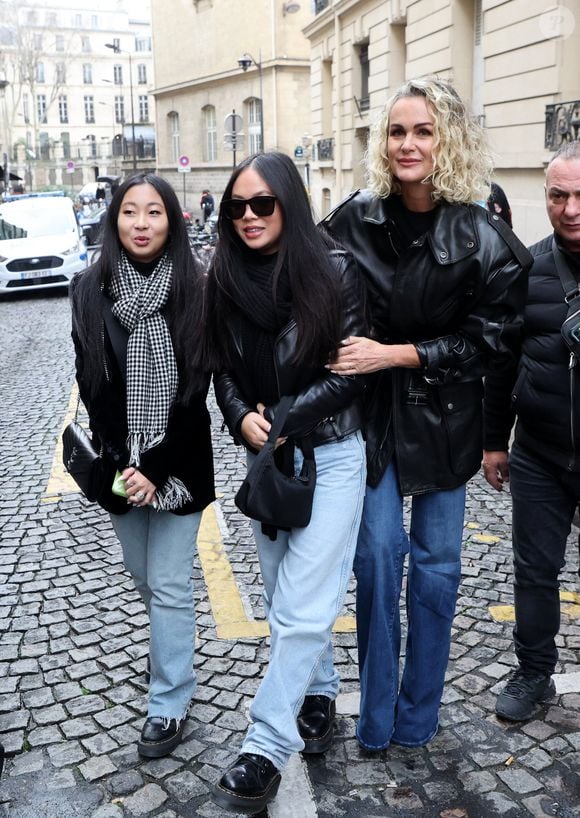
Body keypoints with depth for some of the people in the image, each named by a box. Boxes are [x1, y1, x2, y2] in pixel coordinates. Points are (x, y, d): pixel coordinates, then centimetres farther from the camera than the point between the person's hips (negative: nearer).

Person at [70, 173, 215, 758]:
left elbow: (196, 389, -10)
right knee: (143, 576, 18)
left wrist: (157, 469, -15)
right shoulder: (91, 291, -2)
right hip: (118, 462, 3)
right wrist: (122, 464, -12)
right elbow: (91, 387, -4)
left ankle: (169, 704, 15)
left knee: (169, 585, 1)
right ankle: (169, 649, 46)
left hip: (179, 464, -3)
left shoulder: (193, 291, -8)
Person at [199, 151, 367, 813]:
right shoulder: (225, 279, 1)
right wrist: (243, 417, -13)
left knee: (302, 605, -5)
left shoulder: (333, 270, -11)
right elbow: (221, 369, 6)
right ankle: (318, 692, 39)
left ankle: (267, 746, 5)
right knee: (282, 592, 17)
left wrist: (285, 420, -16)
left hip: (331, 454, -5)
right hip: (265, 457, 5)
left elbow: (352, 368, -11)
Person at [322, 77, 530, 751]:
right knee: (378, 554, -1)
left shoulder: (482, 240, -11)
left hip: (443, 418, 0)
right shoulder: (354, 221, -5)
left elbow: (489, 340, -11)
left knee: (436, 563, 8)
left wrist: (395, 354, -17)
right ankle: (375, 719, 17)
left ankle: (417, 718, 26)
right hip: (370, 413, 0)